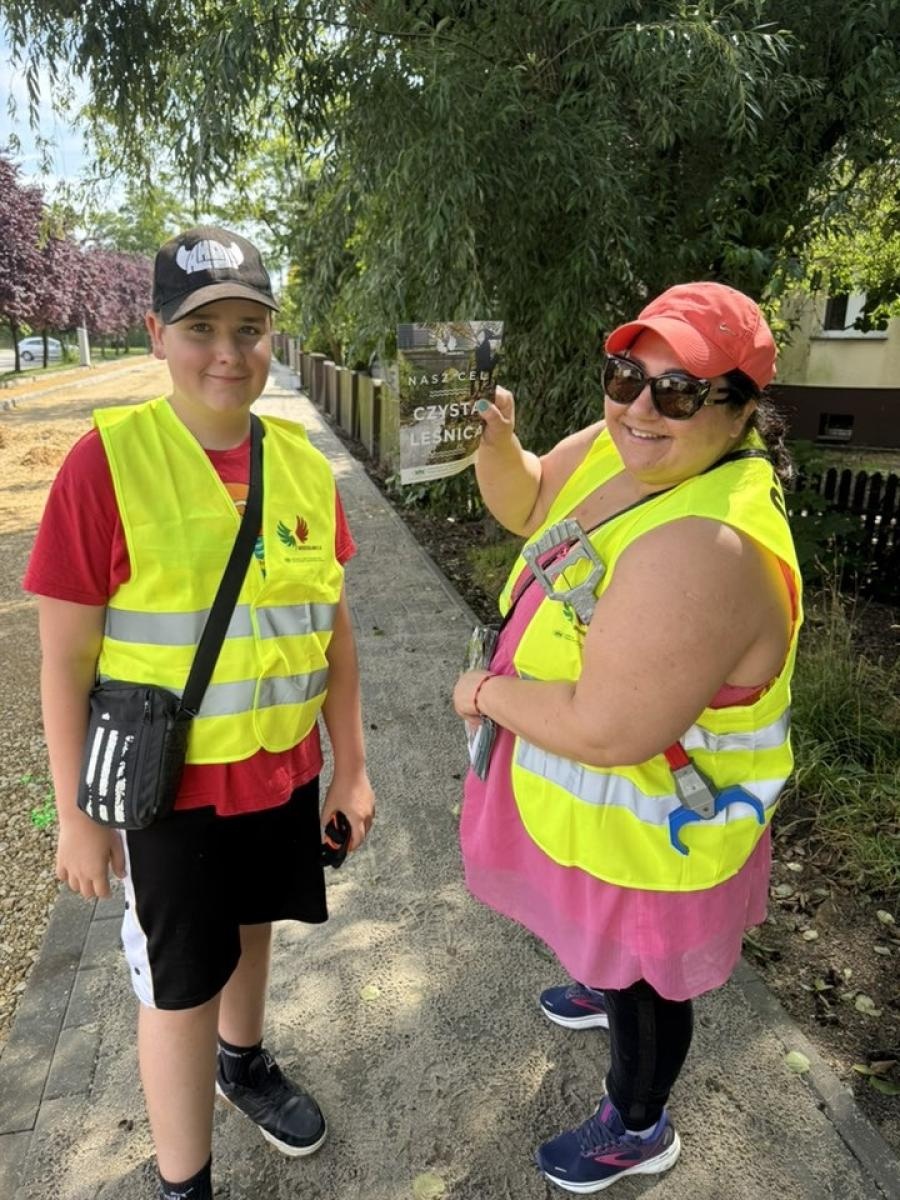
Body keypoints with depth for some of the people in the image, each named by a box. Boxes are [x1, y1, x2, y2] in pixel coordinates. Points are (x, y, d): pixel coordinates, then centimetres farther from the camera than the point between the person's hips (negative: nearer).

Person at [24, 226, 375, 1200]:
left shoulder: (302, 463, -4)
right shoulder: (107, 460, -17)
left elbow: (334, 629, 3)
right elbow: (65, 660, -12)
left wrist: (351, 766, 6)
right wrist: (77, 817, -8)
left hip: (285, 769, 5)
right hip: (168, 781, -4)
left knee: (251, 924, 26)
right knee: (181, 983, 13)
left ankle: (242, 1060, 56)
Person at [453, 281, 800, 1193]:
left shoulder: (706, 547, -38)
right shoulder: (622, 445, -10)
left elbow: (607, 730, -36)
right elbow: (527, 506, 5)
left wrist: (487, 692, -20)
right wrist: (493, 439, -16)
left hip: (647, 824, -8)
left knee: (640, 972, 19)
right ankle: (603, 991, 68)